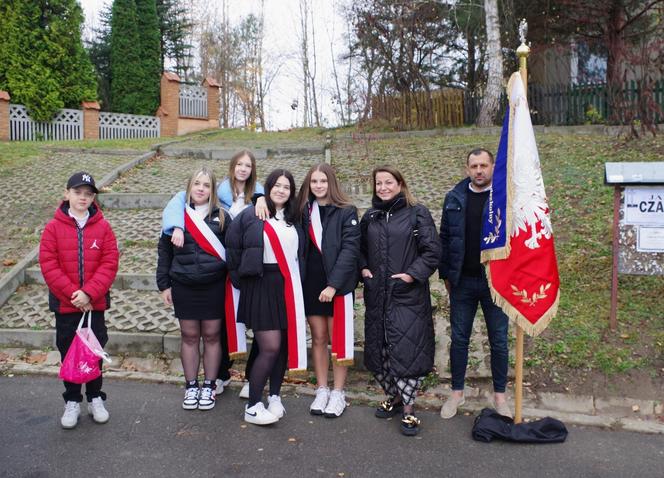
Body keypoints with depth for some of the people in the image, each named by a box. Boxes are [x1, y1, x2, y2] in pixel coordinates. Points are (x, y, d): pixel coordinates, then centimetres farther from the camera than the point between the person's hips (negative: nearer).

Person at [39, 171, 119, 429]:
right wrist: (73, 294, -16)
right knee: (68, 352, 12)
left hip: (95, 302, 0)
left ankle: (95, 398, 28)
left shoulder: (102, 227, -4)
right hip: (64, 304, 0)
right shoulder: (54, 227, -5)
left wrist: (88, 293, -17)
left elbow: (109, 263, -9)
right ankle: (72, 401, 27)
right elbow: (48, 265, -10)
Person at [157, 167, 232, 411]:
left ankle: (209, 386, 21)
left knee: (211, 336, 7)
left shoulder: (222, 216, 1)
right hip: (183, 287, 1)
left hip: (214, 287, -1)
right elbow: (164, 250, 5)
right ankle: (191, 386, 23)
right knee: (189, 337, 10)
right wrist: (164, 284, 2)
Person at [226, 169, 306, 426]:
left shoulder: (294, 220, 11)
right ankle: (252, 407, 2)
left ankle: (275, 397, 25)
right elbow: (233, 250, 0)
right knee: (270, 347, -9)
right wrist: (240, 282, 1)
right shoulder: (249, 216, -3)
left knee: (283, 345, 9)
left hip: (289, 288, 5)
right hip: (260, 287, -5)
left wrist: (298, 286, 8)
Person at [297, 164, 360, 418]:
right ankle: (322, 390, 21)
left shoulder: (346, 212, -6)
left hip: (338, 284, -4)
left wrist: (333, 284, -19)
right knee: (318, 338, 10)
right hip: (311, 284, 4)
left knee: (338, 339, 4)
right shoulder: (303, 211, 7)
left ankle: (338, 393, 15)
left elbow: (350, 249, -12)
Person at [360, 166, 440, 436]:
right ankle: (393, 396, 29)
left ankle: (408, 408, 5)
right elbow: (360, 249, 23)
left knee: (407, 349, -8)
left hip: (408, 296, -5)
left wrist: (412, 274, -15)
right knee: (379, 349, 10)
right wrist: (363, 269, 6)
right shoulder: (370, 217, 12)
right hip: (377, 295, 5)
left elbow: (432, 251, -7)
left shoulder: (417, 214, -3)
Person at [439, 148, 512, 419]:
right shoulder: (454, 199, 3)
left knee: (498, 340, 9)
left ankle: (499, 395, 24)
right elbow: (444, 238, 7)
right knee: (459, 338, 10)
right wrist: (446, 274, 5)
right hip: (462, 282, 2)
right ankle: (457, 393, 24)